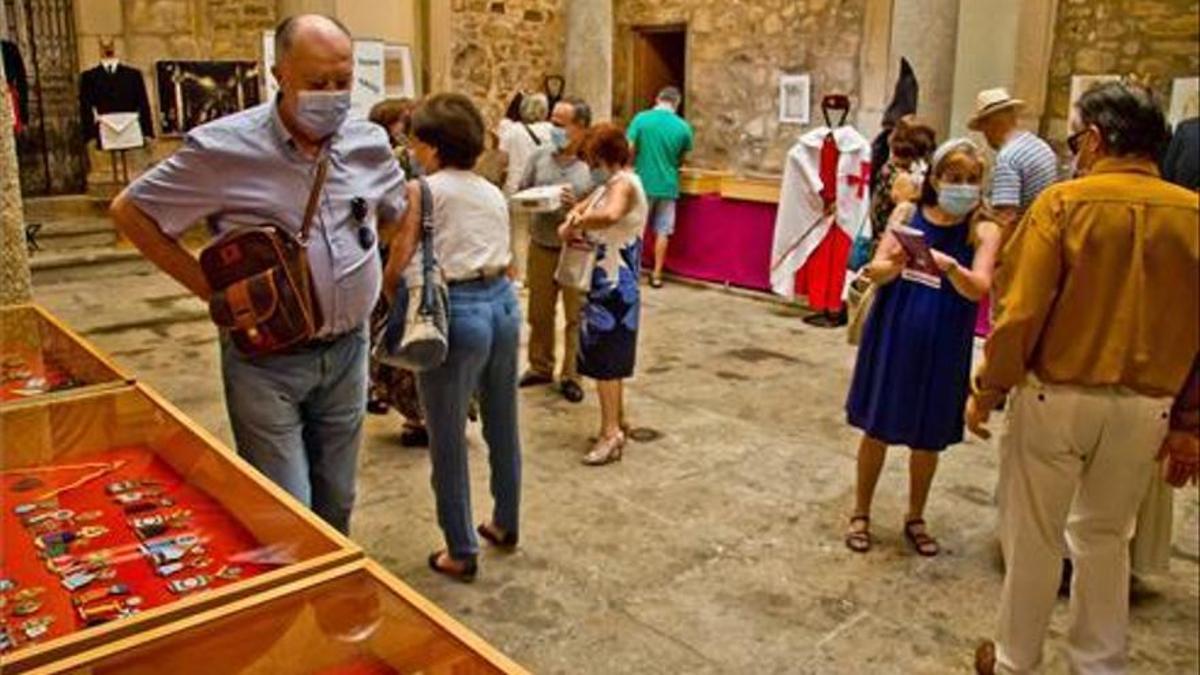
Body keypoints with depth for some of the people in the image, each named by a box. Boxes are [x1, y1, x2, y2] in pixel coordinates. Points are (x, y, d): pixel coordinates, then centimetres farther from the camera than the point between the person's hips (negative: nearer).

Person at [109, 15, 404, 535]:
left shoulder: (368, 144, -1)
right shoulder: (224, 148, -14)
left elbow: (401, 208, 19)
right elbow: (129, 211, -4)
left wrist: (386, 278, 9)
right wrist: (208, 287, -9)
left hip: (348, 351, 5)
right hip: (266, 360, -4)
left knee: (337, 503, 18)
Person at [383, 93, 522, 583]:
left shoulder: (423, 190, -6)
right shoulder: (494, 193, 13)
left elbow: (395, 269, -7)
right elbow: (504, 262, 13)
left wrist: (397, 304, 10)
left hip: (457, 312, -7)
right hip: (504, 304, 7)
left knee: (448, 442, 8)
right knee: (503, 425, 21)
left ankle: (461, 554, 20)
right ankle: (506, 525, 40)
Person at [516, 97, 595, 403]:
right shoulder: (540, 157, 4)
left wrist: (577, 205, -24)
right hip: (541, 248, 4)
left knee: (576, 316, 5)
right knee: (539, 312, 15)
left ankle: (571, 375, 19)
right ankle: (540, 367, 32)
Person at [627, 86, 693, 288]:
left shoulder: (641, 118, -8)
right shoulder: (683, 127, -3)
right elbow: (682, 158, 9)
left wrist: (630, 170, 6)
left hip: (643, 182, -1)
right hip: (668, 184, 1)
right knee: (662, 231, 10)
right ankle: (657, 274, 13)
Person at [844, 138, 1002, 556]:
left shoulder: (984, 230, -5)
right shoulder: (907, 213, -1)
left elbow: (979, 289, -19)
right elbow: (875, 271, -8)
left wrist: (949, 267, -38)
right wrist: (896, 265, -31)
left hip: (942, 346, 0)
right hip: (892, 335, 1)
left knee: (928, 436, 11)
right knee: (877, 427, 9)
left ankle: (915, 518, 32)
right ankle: (861, 513, 26)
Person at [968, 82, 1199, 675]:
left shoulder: (1063, 202, -12)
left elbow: (1020, 310, -15)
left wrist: (987, 390, -3)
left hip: (1057, 396, -3)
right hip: (1145, 407, 4)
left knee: (1035, 536, 11)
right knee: (1106, 536, 20)